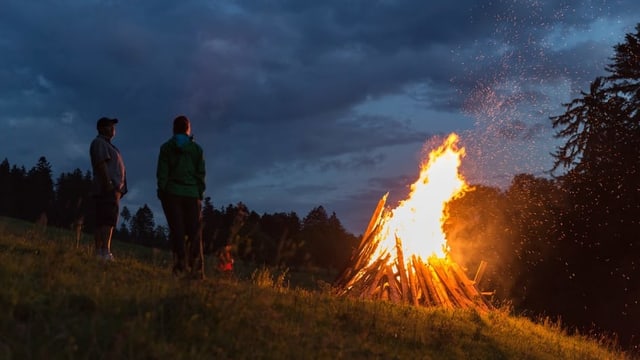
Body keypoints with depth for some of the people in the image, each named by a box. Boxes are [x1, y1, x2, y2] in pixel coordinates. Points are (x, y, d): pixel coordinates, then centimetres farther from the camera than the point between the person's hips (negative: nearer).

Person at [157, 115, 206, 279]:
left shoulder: (166, 147, 6)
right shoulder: (197, 148, 8)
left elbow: (162, 173, 1)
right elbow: (201, 173, 6)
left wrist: (162, 192, 5)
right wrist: (200, 193, 10)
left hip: (172, 193, 0)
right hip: (192, 194, 1)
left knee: (177, 231, -1)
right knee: (195, 233, 1)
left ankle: (180, 266, -11)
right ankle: (197, 269, -7)